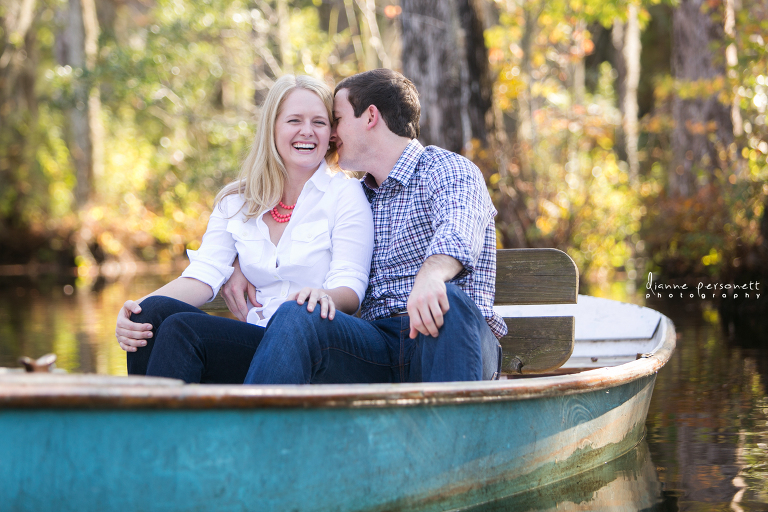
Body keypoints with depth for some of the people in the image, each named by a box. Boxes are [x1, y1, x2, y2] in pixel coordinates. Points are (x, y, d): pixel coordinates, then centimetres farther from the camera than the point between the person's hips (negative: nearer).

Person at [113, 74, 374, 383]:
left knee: (181, 328, -27)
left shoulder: (346, 194, 2)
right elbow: (205, 274, 3)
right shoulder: (236, 201, 15)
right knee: (154, 311, -23)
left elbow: (350, 288, -7)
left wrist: (323, 297, -34)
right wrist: (140, 308, -18)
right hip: (253, 335, 5)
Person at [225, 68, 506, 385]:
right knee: (294, 317, -23)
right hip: (377, 346, 5)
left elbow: (459, 231, -19)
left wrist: (431, 275, -42)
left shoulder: (447, 169, 5)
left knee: (449, 300, -39)